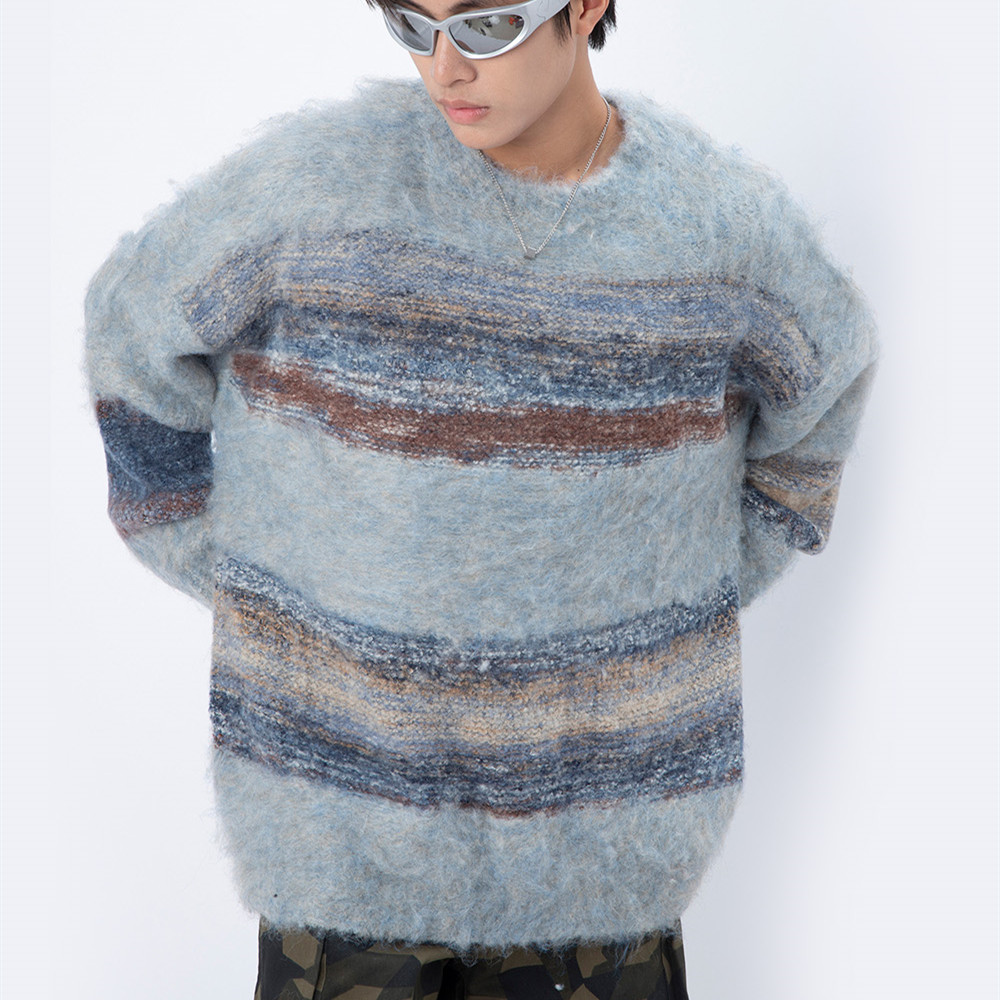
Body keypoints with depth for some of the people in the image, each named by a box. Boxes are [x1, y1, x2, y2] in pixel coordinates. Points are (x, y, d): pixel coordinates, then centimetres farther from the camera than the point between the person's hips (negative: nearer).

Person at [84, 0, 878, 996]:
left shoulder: (728, 221, -9)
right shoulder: (312, 177, -13)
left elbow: (816, 391, 13)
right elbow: (142, 333, 3)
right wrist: (248, 603, 3)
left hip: (600, 805, 1)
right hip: (345, 790, -1)